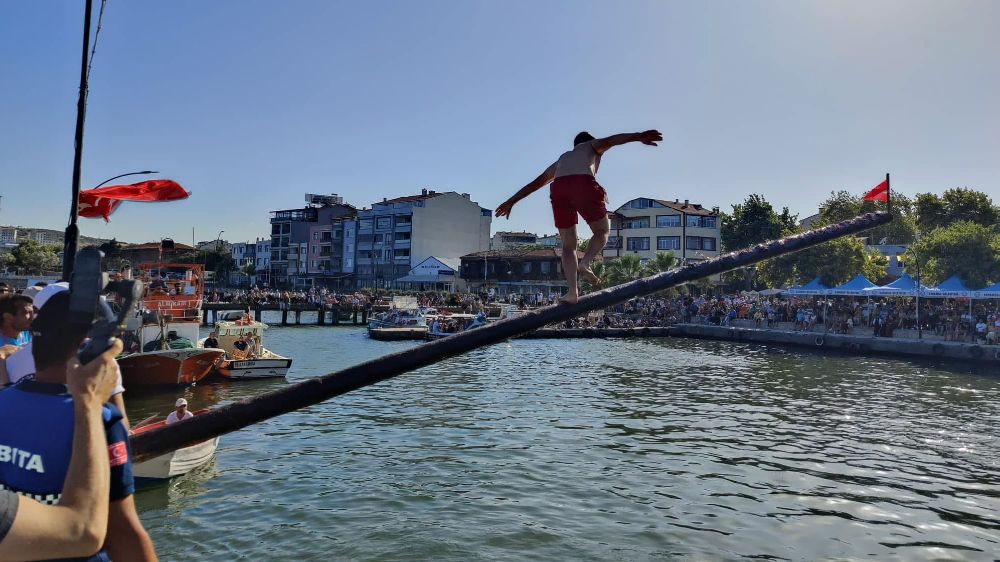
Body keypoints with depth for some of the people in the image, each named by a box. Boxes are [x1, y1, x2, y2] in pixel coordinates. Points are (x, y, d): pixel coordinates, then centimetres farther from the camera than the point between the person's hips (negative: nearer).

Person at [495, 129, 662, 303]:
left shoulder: (563, 158, 42)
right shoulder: (592, 146, 32)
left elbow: (536, 182, 42)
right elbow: (609, 141, 7)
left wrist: (511, 202, 47)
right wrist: (639, 137, -9)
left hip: (558, 188, 4)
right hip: (584, 184, -3)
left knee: (568, 245, 11)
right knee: (602, 230, 15)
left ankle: (572, 292, -4)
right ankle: (585, 262, -13)